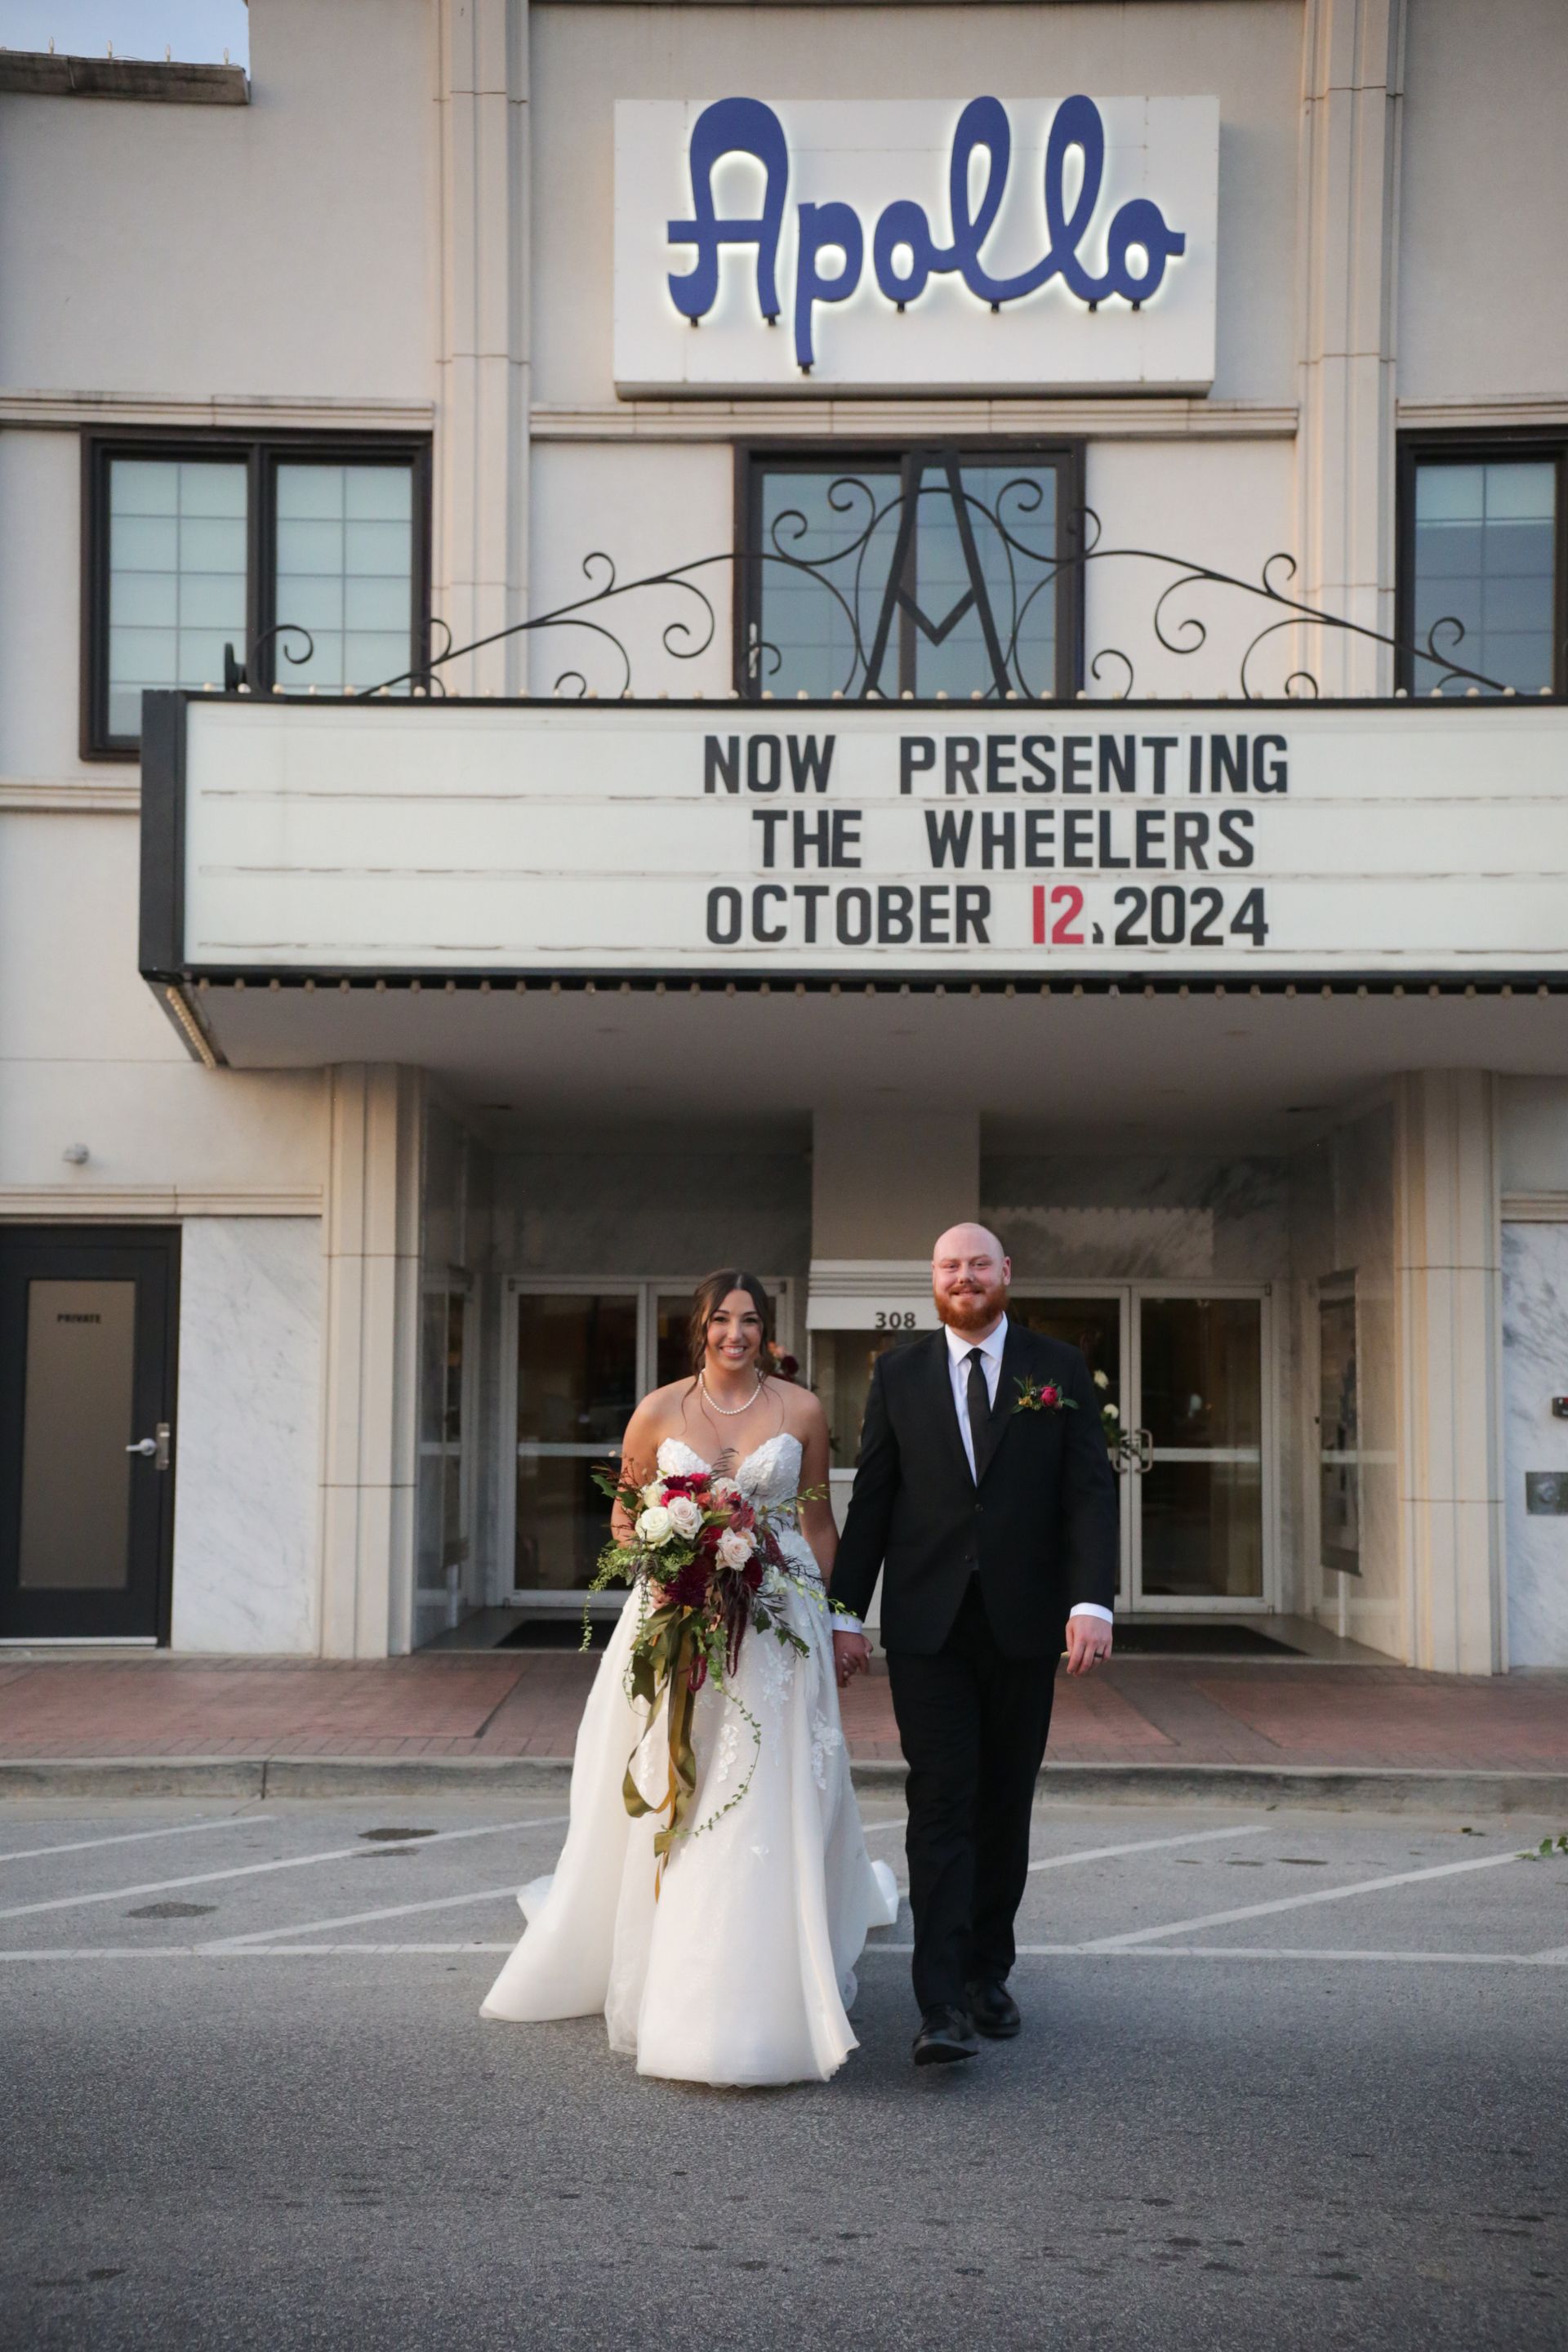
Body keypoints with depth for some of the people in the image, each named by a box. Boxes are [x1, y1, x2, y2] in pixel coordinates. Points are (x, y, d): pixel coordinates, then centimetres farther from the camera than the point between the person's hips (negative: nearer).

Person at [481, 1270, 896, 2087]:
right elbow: (623, 1516, 12)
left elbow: (820, 1522, 10)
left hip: (777, 1627, 0)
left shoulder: (800, 1410, 4)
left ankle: (758, 2003, 5)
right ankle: (665, 1980, 21)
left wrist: (844, 1622, 8)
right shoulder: (659, 1411, 4)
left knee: (767, 1806, -5)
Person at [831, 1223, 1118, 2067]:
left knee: (1005, 1807, 10)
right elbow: (871, 1500, 8)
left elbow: (1090, 1490, -1)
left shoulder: (1059, 1370, 5)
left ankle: (987, 1973, 25)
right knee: (940, 1805, -7)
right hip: (927, 1625, -1)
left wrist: (1092, 1600, -14)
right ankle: (942, 2005, -9)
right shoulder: (899, 1374, 7)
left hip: (1024, 1623, 1)